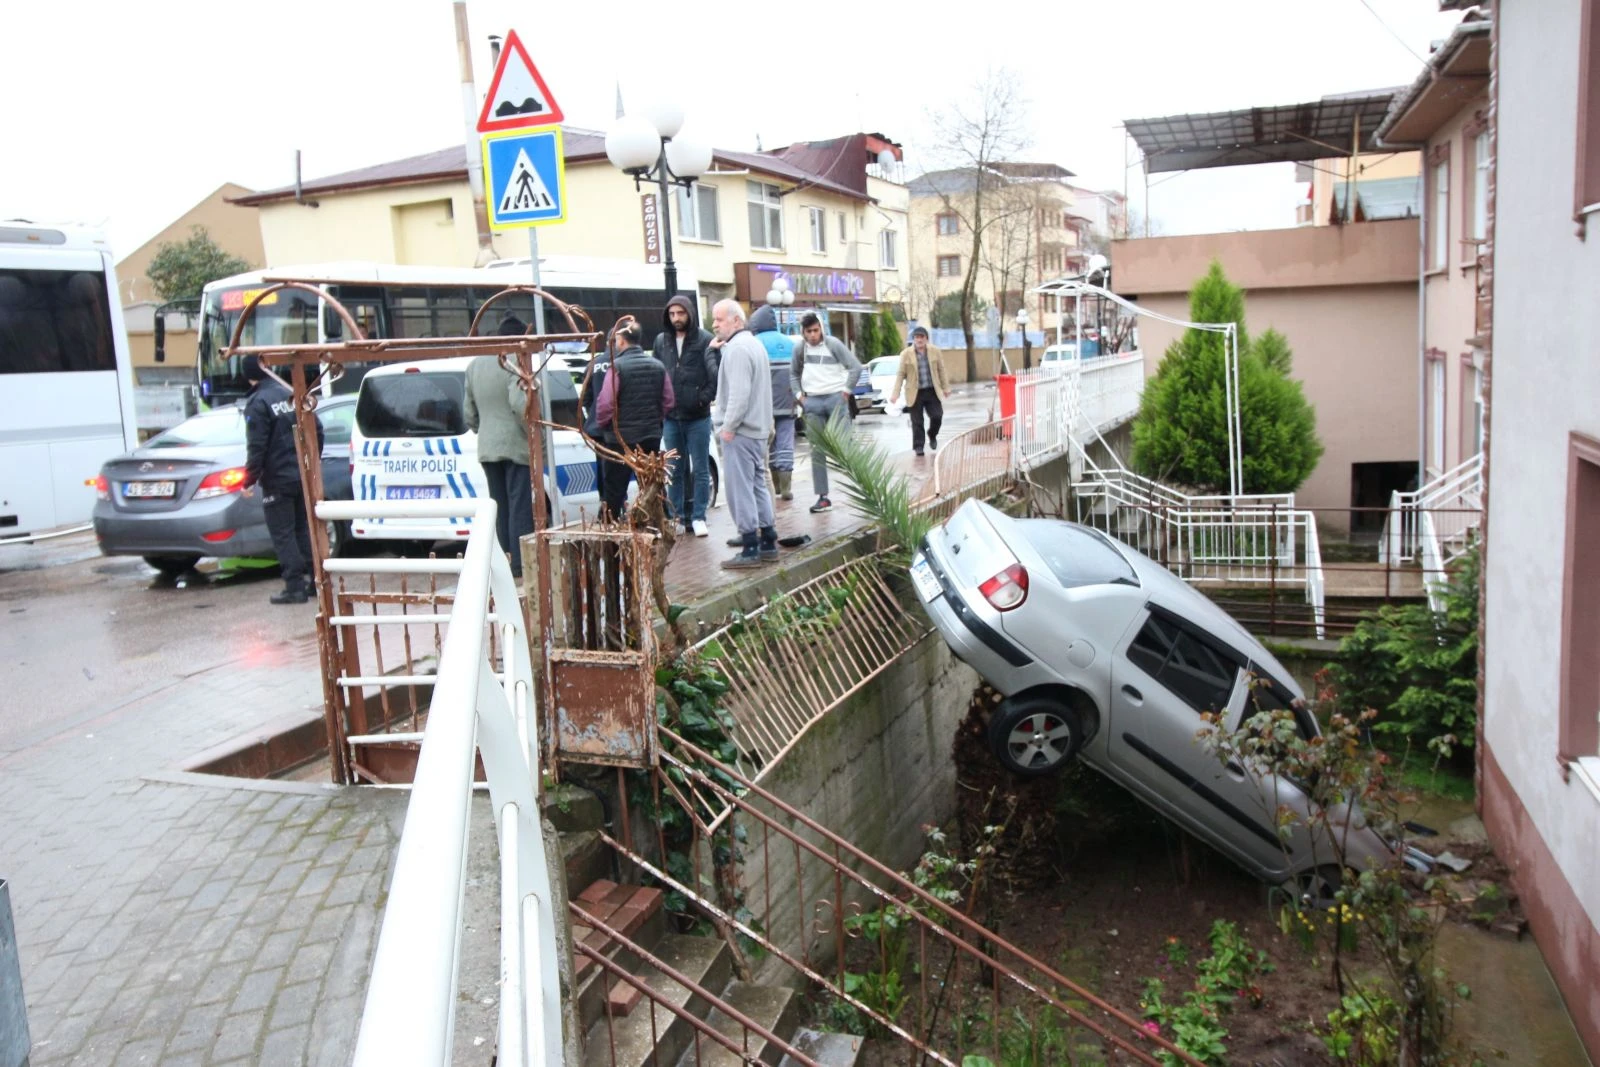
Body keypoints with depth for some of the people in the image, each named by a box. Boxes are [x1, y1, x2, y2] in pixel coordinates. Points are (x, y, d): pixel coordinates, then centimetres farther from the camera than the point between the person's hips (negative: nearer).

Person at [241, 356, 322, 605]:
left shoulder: (257, 403, -13)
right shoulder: (292, 395, 8)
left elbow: (256, 446, -17)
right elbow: (317, 430, 11)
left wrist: (250, 479, -9)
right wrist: (313, 461, 22)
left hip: (278, 480, -7)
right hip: (303, 475, 7)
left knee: (283, 534, -1)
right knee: (303, 528, 16)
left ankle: (295, 586, -2)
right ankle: (313, 579, 18)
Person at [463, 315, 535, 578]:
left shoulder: (474, 365, 13)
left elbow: (469, 408, 17)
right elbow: (519, 404, -23)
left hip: (487, 448, 7)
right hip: (516, 445, -7)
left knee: (500, 508, 13)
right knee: (520, 508, -4)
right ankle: (520, 565, -4)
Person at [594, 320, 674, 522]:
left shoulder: (618, 366, -13)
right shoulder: (657, 365, 4)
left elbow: (605, 403, -15)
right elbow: (668, 401, 6)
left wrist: (603, 422, 2)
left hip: (623, 437, -5)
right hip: (652, 435, 5)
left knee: (614, 489, 2)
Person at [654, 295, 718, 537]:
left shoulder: (704, 340, -6)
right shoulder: (661, 341, 7)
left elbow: (717, 374, -8)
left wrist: (705, 398, -12)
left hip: (698, 417, -4)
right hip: (670, 418, 4)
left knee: (700, 469, 4)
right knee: (674, 471, 10)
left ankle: (698, 517, 10)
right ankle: (676, 517, 17)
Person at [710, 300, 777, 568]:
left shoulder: (737, 348, -15)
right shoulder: (753, 344, 19)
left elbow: (739, 392, -23)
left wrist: (728, 426, -18)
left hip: (740, 430, -10)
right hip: (757, 428, 11)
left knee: (740, 489, -7)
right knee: (757, 485, 13)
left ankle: (750, 549, -7)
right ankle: (768, 543, 17)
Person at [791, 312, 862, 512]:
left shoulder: (833, 343, -6)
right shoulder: (798, 348, 5)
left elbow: (855, 367, -5)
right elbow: (794, 373, 19)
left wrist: (846, 391, -6)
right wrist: (800, 394, 9)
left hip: (835, 398, -3)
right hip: (812, 402, 4)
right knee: (817, 451, 3)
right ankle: (823, 497, 7)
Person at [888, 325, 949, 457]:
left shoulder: (935, 351, 1)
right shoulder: (906, 354, -5)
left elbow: (941, 371, 8)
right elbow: (900, 374, -3)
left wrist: (945, 388, 9)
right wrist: (895, 393, -10)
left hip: (932, 391, 2)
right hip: (915, 393, -1)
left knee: (937, 416, -3)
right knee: (917, 422, 2)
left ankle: (932, 436, 27)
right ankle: (918, 447, 14)